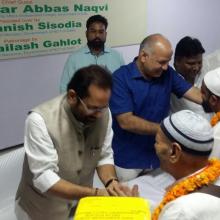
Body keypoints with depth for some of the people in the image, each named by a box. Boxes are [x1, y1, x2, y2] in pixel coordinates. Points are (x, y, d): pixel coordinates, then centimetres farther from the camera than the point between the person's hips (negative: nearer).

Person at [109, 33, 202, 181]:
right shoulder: (120, 78, -18)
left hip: (159, 155, 5)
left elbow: (196, 94, -7)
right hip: (129, 159, -4)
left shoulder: (167, 73, -2)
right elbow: (126, 122, -23)